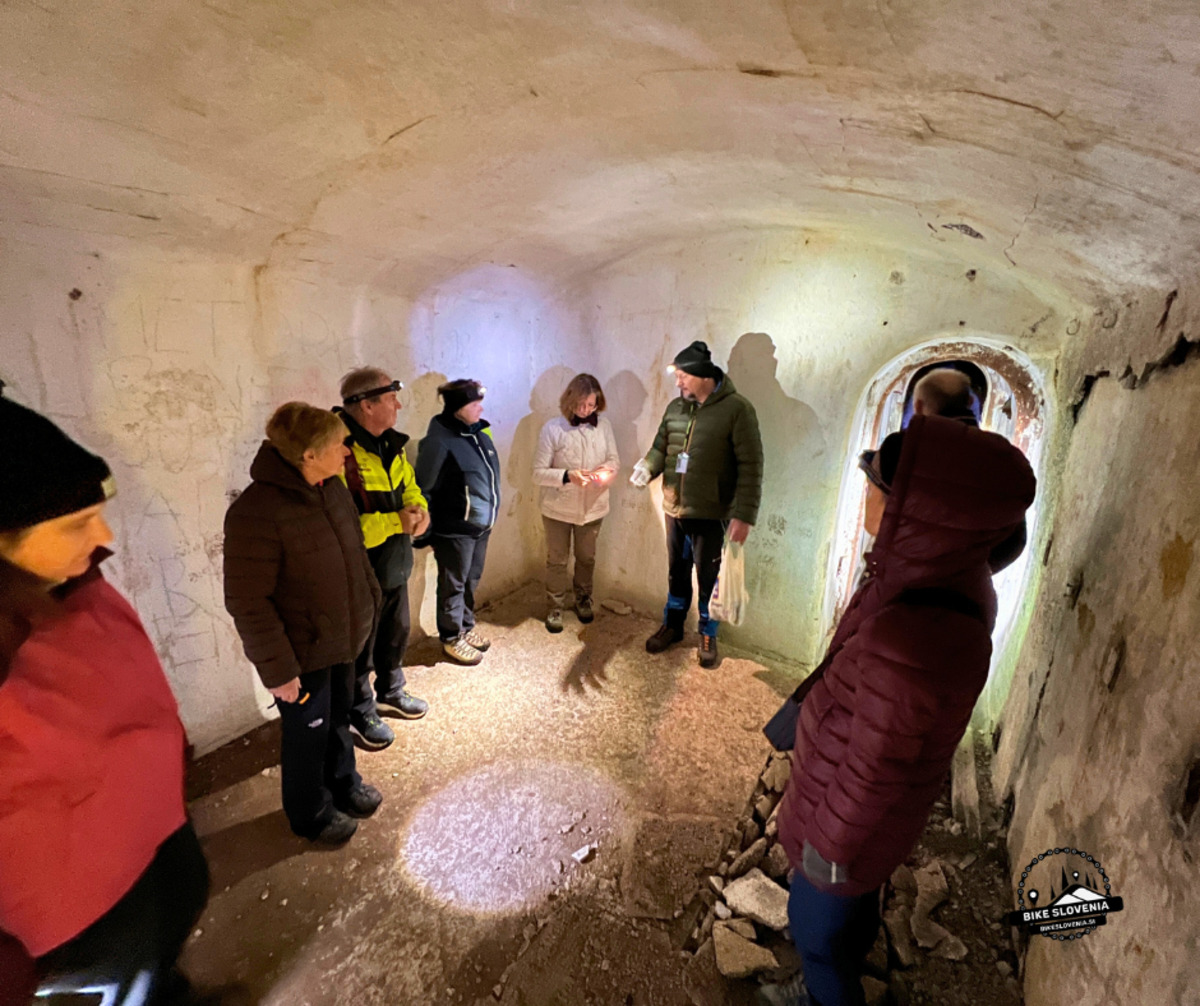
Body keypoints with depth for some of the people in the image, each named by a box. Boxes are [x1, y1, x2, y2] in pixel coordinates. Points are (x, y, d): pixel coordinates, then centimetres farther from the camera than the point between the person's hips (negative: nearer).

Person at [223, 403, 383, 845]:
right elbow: (247, 602, -24)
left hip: (342, 638, 7)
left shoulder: (331, 488, -3)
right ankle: (310, 813, 41)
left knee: (339, 716, 26)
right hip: (303, 654, -7)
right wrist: (277, 669, -19)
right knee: (308, 734, 16)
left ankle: (343, 782, 51)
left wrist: (368, 603, 13)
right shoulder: (256, 512, -28)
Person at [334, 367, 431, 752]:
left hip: (395, 565, 8)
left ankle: (391, 691, 50)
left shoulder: (390, 443, 3)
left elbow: (409, 485, 15)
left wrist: (419, 509, -7)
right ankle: (360, 712, 37)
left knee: (397, 632, 25)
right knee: (360, 646, 13)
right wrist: (394, 522, -27)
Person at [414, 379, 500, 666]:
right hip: (454, 530, -7)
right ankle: (452, 638, 28)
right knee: (453, 585, 10)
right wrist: (426, 532, -13)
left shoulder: (479, 431, 3)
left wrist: (490, 516, 17)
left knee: (471, 580, 21)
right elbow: (423, 489, -16)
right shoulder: (439, 441, -20)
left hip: (482, 524, 7)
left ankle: (466, 627, 41)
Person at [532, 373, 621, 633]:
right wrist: (567, 476, -31)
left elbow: (615, 460, 3)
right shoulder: (552, 428, -16)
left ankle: (583, 599, 45)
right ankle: (554, 608, 32)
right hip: (558, 509, -3)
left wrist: (607, 471, -20)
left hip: (593, 508, 3)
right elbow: (539, 473, -15)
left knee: (586, 558, 21)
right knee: (557, 560, 13)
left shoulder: (604, 426, -6)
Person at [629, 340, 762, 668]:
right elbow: (660, 448, 14)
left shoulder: (737, 409, -12)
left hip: (711, 514, -5)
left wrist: (744, 515, -18)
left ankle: (708, 635, 30)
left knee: (708, 577, 9)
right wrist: (646, 468, -8)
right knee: (677, 571, 19)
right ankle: (672, 625, 37)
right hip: (674, 509, 5)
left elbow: (751, 466, -14)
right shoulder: (675, 407, 5)